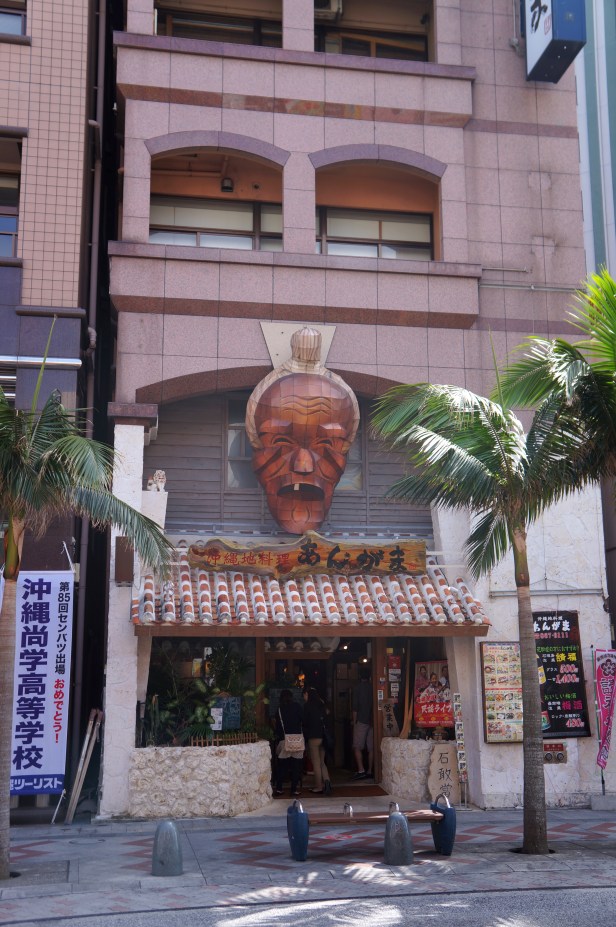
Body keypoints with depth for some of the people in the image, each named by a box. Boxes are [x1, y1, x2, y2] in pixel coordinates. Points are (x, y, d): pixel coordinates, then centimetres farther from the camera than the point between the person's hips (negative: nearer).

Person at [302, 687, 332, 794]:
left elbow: (305, 722, -6)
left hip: (313, 737, -6)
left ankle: (319, 786, 5)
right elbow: (325, 720, 12)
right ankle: (326, 781, -7)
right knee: (322, 762, 12)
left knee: (316, 763, 1)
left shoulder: (308, 706, -9)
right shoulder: (321, 705, 9)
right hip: (323, 736, 7)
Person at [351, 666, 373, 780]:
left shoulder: (358, 687, -5)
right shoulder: (373, 687, 6)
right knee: (371, 748, 6)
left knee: (357, 747, -2)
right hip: (372, 721, 4)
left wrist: (354, 721, 0)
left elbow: (355, 707, -8)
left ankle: (361, 770, -13)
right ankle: (369, 771, 7)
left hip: (361, 720, -4)